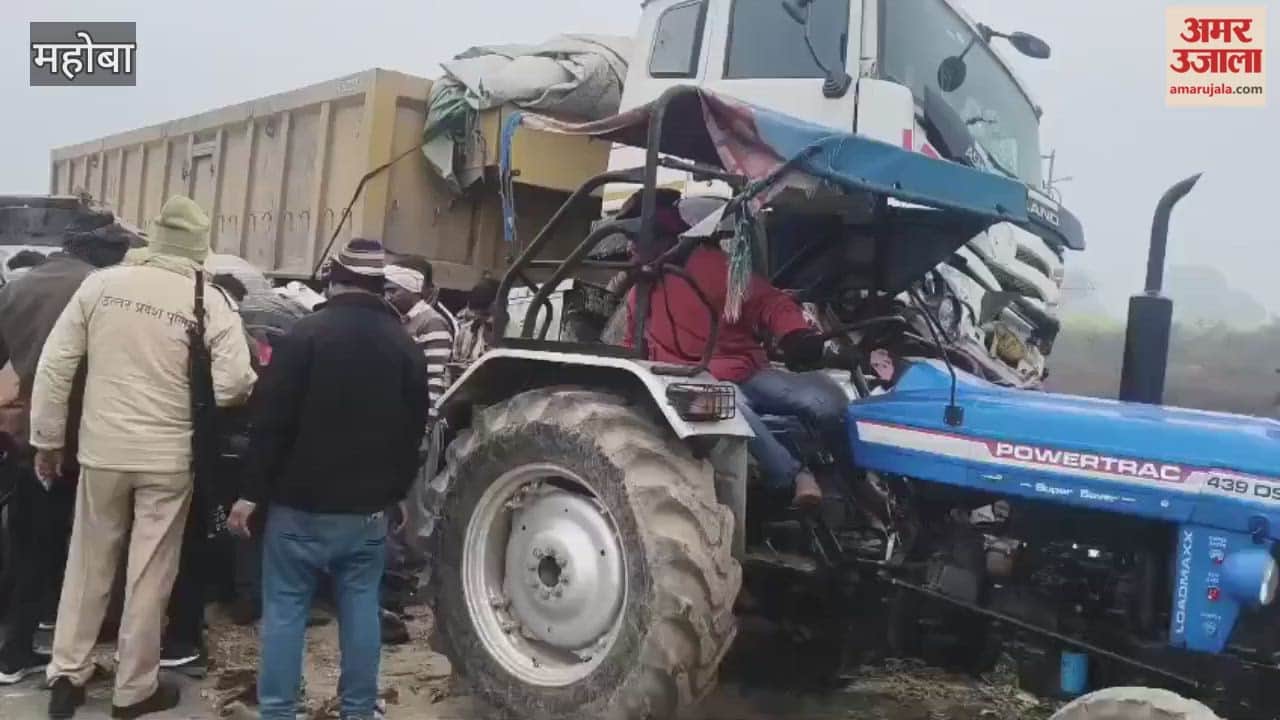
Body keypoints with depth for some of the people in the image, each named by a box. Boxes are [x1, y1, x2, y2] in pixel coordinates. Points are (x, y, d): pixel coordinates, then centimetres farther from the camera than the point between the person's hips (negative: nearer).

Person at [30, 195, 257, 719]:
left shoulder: (101, 284, -3)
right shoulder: (211, 303, -9)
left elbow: (55, 365, -1)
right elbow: (233, 384, -16)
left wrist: (47, 438, 8)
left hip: (102, 449, 2)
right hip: (169, 457, -2)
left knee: (89, 565, 19)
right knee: (149, 574, 10)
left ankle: (67, 673, 28)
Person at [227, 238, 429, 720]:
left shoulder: (306, 333, -9)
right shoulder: (405, 346, 6)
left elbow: (272, 421, -11)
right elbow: (414, 432, 10)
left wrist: (252, 492, -5)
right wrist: (394, 493, 18)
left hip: (302, 503, -4)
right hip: (369, 508, 4)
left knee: (285, 609, 6)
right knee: (361, 609, 11)